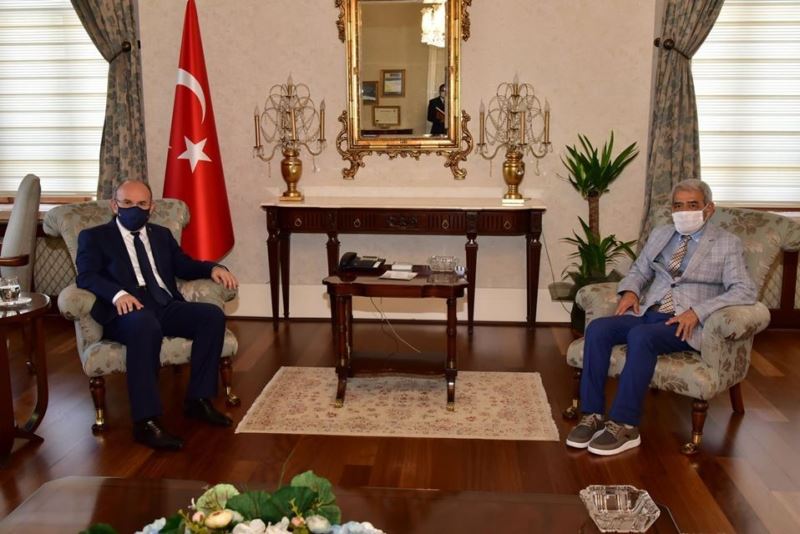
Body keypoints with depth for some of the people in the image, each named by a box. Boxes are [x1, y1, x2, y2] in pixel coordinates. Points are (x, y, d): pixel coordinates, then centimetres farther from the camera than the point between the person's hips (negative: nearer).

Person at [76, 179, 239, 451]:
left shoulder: (161, 235, 27)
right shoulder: (94, 237, 11)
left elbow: (185, 265, 23)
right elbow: (86, 276, -4)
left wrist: (213, 268, 0)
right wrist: (117, 293, -25)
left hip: (167, 306, 5)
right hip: (128, 311, -5)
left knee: (213, 314, -22)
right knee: (145, 324, -39)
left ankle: (198, 400, -13)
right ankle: (146, 421, -37)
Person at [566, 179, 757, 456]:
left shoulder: (727, 244, 4)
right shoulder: (660, 234, 19)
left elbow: (745, 291, -7)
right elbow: (639, 270, 27)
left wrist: (698, 311, -20)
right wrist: (630, 290, 2)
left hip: (686, 324, -5)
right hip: (647, 313, 5)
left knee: (641, 336, -36)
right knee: (597, 328, -24)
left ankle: (624, 426, -30)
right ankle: (592, 415, -22)